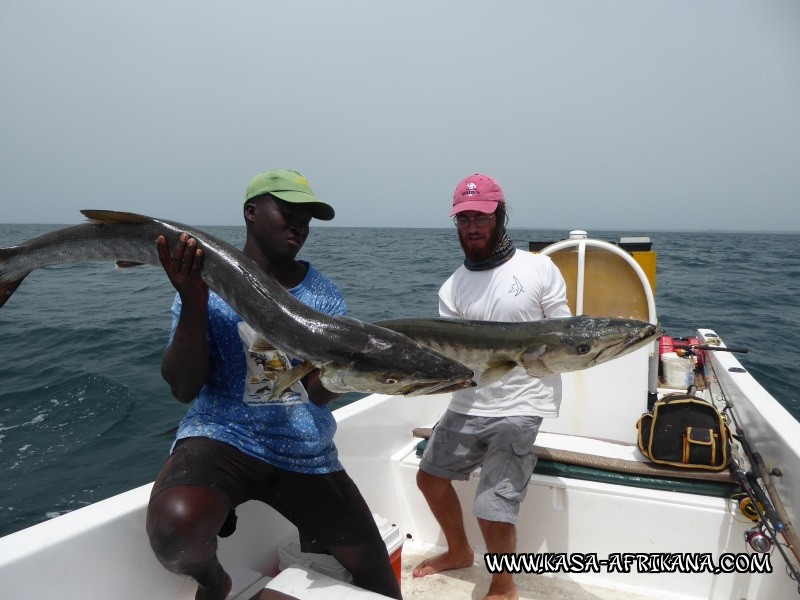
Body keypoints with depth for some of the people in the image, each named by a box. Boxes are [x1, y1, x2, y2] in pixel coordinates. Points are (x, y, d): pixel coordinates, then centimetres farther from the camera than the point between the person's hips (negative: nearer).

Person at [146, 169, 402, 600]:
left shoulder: (325, 295, 2)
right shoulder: (209, 283, -4)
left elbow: (320, 393, -6)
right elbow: (184, 390, -12)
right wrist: (192, 303, -25)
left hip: (308, 456, 3)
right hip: (222, 437, -2)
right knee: (175, 528, -32)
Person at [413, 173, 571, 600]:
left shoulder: (538, 269, -5)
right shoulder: (452, 288, 4)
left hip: (520, 405, -5)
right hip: (468, 403, 6)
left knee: (493, 511, -8)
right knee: (430, 476, 20)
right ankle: (459, 551, 47)